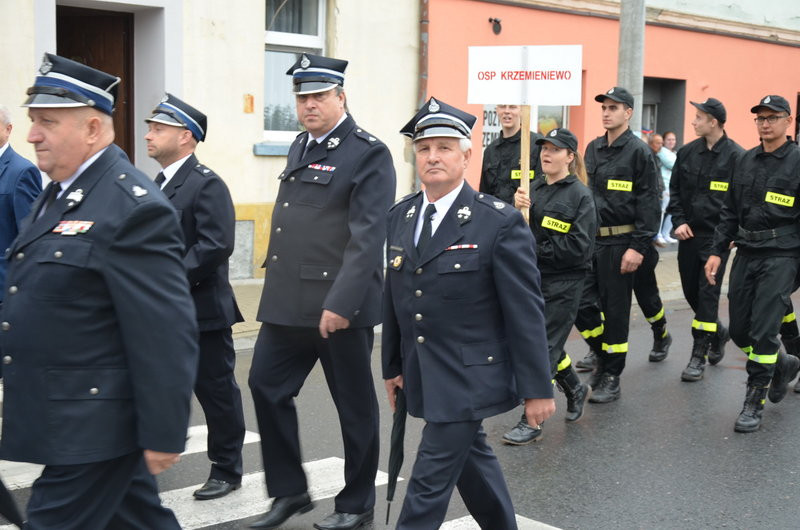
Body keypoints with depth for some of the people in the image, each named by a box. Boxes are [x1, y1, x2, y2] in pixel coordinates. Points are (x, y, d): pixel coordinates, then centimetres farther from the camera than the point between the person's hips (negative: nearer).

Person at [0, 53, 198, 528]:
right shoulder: (59, 194, 11)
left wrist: (163, 435, -19)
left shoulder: (133, 208, -20)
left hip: (89, 430, -9)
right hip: (64, 418, 9)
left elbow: (167, 335, -22)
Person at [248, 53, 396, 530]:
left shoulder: (369, 153, -11)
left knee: (354, 404, 6)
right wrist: (280, 290, 17)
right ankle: (290, 491, 25)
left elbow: (367, 237, -19)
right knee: (267, 386, 9)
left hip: (339, 303, -8)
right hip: (288, 301, 8)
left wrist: (341, 303, -25)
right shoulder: (301, 146, 14)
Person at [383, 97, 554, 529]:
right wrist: (393, 366, 14)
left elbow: (526, 311, -13)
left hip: (469, 378, -6)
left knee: (429, 481, -3)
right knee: (471, 458, 21)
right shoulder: (400, 216, 4)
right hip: (421, 376, 6)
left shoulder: (500, 223, -15)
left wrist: (537, 388, -12)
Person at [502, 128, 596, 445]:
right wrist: (517, 209, -12)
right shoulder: (534, 190, 8)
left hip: (563, 284, -6)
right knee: (550, 343, 16)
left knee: (543, 346, -6)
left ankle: (531, 422, 0)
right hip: (534, 279, 6)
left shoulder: (580, 195, -9)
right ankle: (575, 389, 42)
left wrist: (537, 250, -14)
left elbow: (579, 246, -16)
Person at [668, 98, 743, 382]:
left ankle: (699, 356, 2)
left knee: (707, 294, -5)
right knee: (691, 291, 13)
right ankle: (718, 333, 38)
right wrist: (678, 221, 0)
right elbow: (675, 190, 12)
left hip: (717, 237, -5)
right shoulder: (687, 152, 6)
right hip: (689, 233, 5)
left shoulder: (736, 156, -8)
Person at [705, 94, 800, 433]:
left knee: (763, 332, -7)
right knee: (739, 330, 9)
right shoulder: (746, 161, 11)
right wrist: (717, 251, 9)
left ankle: (754, 402, 6)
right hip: (745, 253, 6)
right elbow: (730, 212, 15)